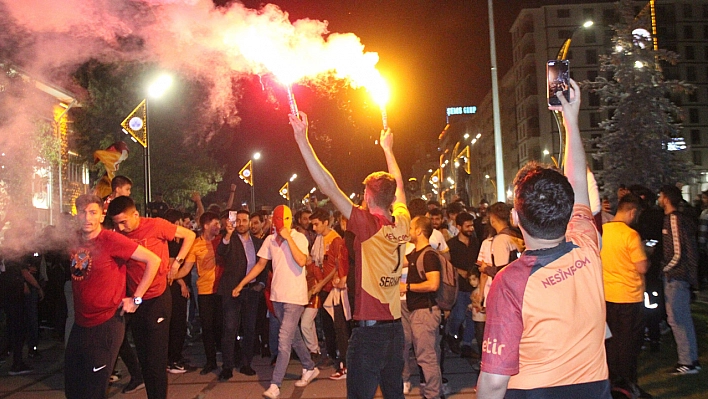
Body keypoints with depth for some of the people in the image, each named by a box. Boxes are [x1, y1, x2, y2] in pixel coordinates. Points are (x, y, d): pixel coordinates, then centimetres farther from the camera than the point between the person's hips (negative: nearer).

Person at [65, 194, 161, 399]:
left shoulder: (111, 240, -16)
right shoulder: (74, 242, 3)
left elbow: (153, 260, -17)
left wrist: (136, 298, -14)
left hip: (105, 326, -7)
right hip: (80, 325, 7)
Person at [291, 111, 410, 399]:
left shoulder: (369, 225, -16)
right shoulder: (402, 224, 2)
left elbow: (328, 187, -21)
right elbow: (398, 187, 21)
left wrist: (302, 140, -19)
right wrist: (387, 148, 35)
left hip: (369, 330, -7)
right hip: (395, 327, 7)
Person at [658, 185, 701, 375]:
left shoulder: (673, 219, -16)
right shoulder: (679, 218, 13)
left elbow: (677, 254, -20)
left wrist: (663, 269, -10)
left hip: (676, 276, -10)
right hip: (677, 275, 10)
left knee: (677, 318, -4)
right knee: (683, 318, 14)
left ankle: (687, 362, 2)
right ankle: (691, 359, 22)